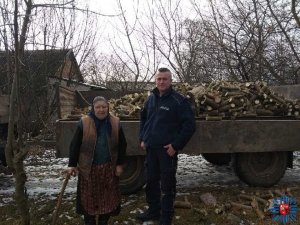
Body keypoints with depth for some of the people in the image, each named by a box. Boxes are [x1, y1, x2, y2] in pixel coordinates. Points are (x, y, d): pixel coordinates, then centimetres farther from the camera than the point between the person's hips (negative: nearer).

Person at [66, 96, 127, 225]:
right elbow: (75, 145, -4)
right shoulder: (84, 123, -7)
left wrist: (120, 164, -1)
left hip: (109, 167, 2)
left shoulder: (115, 123, -3)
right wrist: (72, 165, -6)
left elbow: (122, 145, 3)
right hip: (89, 167, -1)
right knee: (89, 197, 9)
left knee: (108, 197, 11)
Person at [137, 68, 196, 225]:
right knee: (151, 181, 17)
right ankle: (153, 211, 36)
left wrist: (176, 145, -16)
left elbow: (189, 125, -15)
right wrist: (142, 138, 12)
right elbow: (143, 118, 21)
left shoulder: (179, 100, -12)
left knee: (167, 184, 5)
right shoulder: (151, 98, 9)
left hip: (167, 149, -6)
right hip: (151, 148, 7)